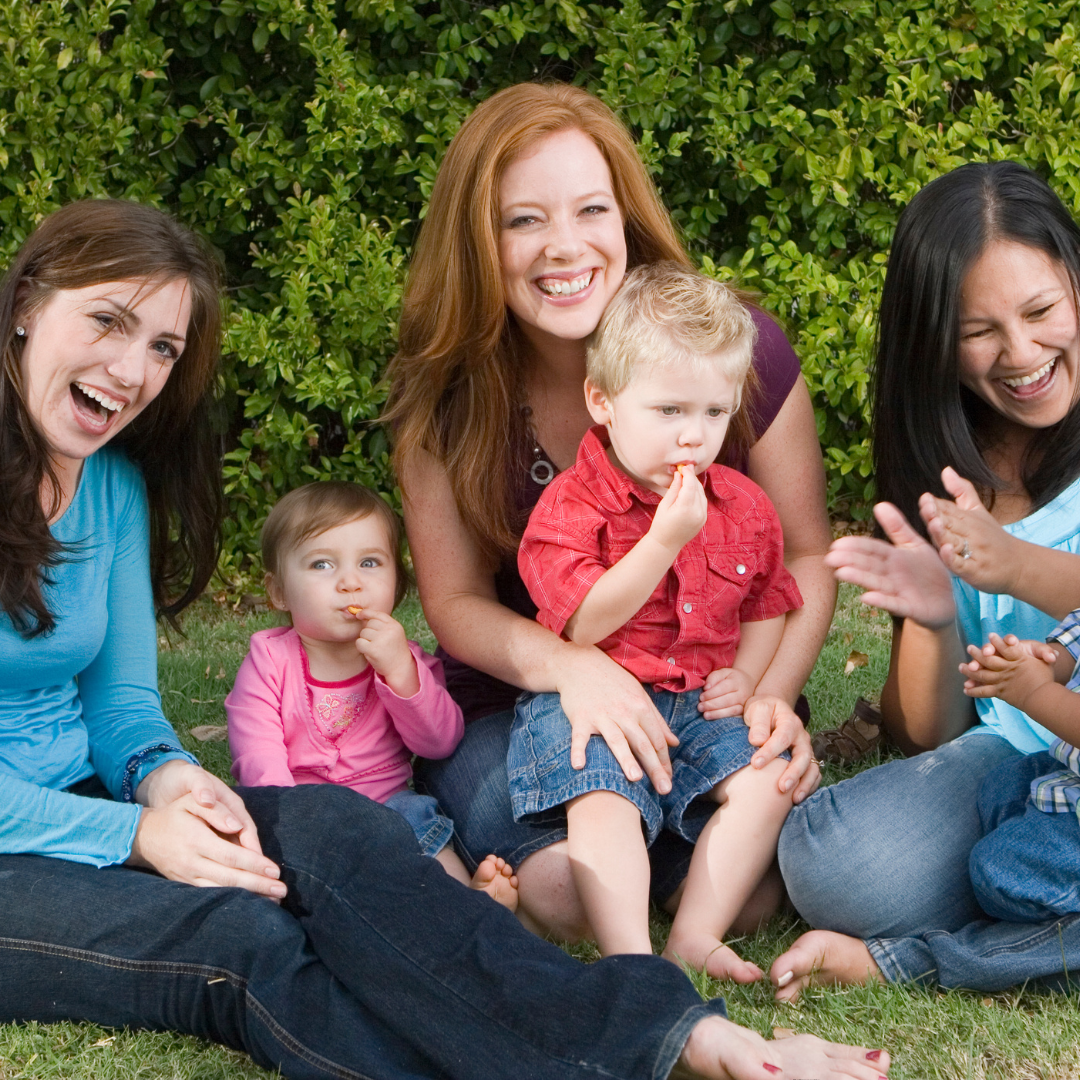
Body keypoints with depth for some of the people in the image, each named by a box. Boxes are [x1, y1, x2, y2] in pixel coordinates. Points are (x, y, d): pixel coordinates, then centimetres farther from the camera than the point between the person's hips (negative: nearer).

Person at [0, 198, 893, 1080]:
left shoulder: (116, 484, 11)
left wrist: (161, 773, -8)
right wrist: (132, 833, -19)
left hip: (88, 803, 5)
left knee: (325, 825, -22)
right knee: (240, 941, -30)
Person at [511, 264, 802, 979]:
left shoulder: (742, 506, 8)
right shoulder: (571, 506, -9)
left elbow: (769, 604, 21)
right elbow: (585, 624, -18)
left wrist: (746, 675, 0)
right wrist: (664, 540, -25)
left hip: (699, 704, 5)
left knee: (768, 780, -18)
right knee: (601, 800, -31)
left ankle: (695, 937, -17)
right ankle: (631, 955, -33)